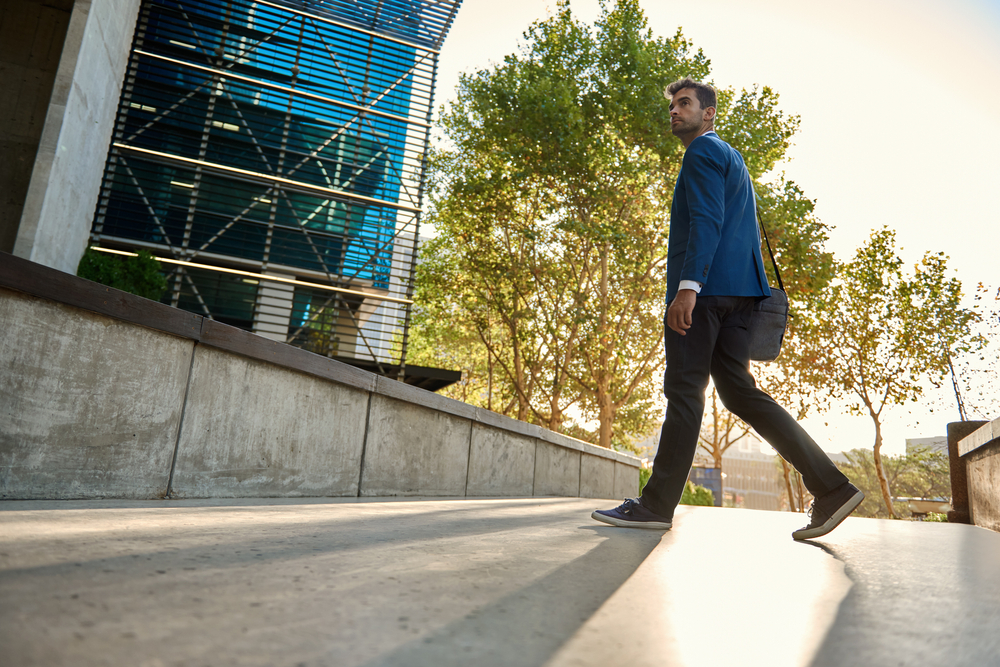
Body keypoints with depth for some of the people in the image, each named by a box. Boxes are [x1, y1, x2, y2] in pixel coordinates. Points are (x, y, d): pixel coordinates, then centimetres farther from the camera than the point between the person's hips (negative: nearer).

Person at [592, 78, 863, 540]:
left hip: (704, 287, -10)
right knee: (739, 391, 5)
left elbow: (707, 220, -15)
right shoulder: (732, 159, 31)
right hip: (736, 293, 10)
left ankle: (657, 504, -3)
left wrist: (688, 285, -24)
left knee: (684, 391, -9)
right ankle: (831, 489, 3)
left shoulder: (704, 150, 1)